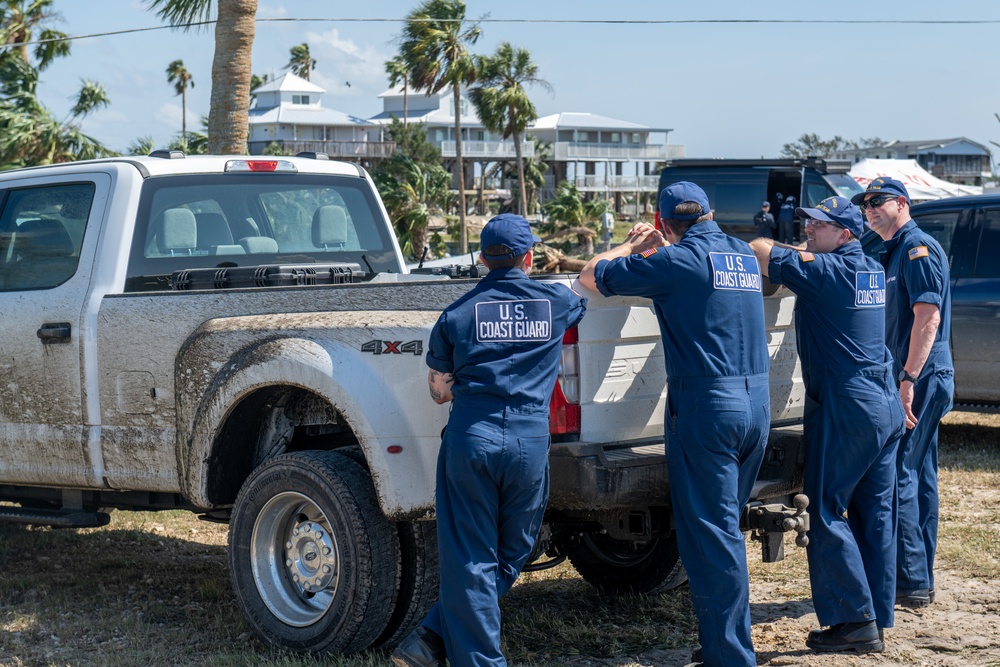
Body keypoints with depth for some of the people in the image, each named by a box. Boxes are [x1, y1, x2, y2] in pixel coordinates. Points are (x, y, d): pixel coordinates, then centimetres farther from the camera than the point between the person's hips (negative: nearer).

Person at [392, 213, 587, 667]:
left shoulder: (458, 314, 4)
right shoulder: (555, 302, 6)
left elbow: (439, 390, 14)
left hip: (470, 439, 0)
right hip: (530, 443, 0)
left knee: (470, 560, 6)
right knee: (509, 557, 12)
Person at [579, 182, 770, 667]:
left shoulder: (677, 260, -10)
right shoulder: (744, 256, 11)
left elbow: (590, 277, -2)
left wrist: (631, 245, 15)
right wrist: (654, 249, 35)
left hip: (705, 408, -7)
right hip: (756, 404, 7)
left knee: (711, 534, -3)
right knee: (725, 525, 18)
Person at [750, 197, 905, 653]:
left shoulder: (827, 270, -12)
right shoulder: (872, 272, 13)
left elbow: (763, 254, -14)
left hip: (846, 407, -8)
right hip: (886, 406, 8)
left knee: (828, 513, -2)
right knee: (876, 515, 9)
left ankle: (855, 620, -4)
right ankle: (876, 623, 13)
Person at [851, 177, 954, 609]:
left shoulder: (918, 247, -12)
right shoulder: (896, 252, 19)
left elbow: (928, 317, -22)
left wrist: (908, 379, -25)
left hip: (921, 379, -10)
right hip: (921, 380, 10)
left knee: (897, 476, -10)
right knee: (918, 477, 12)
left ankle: (909, 582, -8)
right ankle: (921, 581, 18)